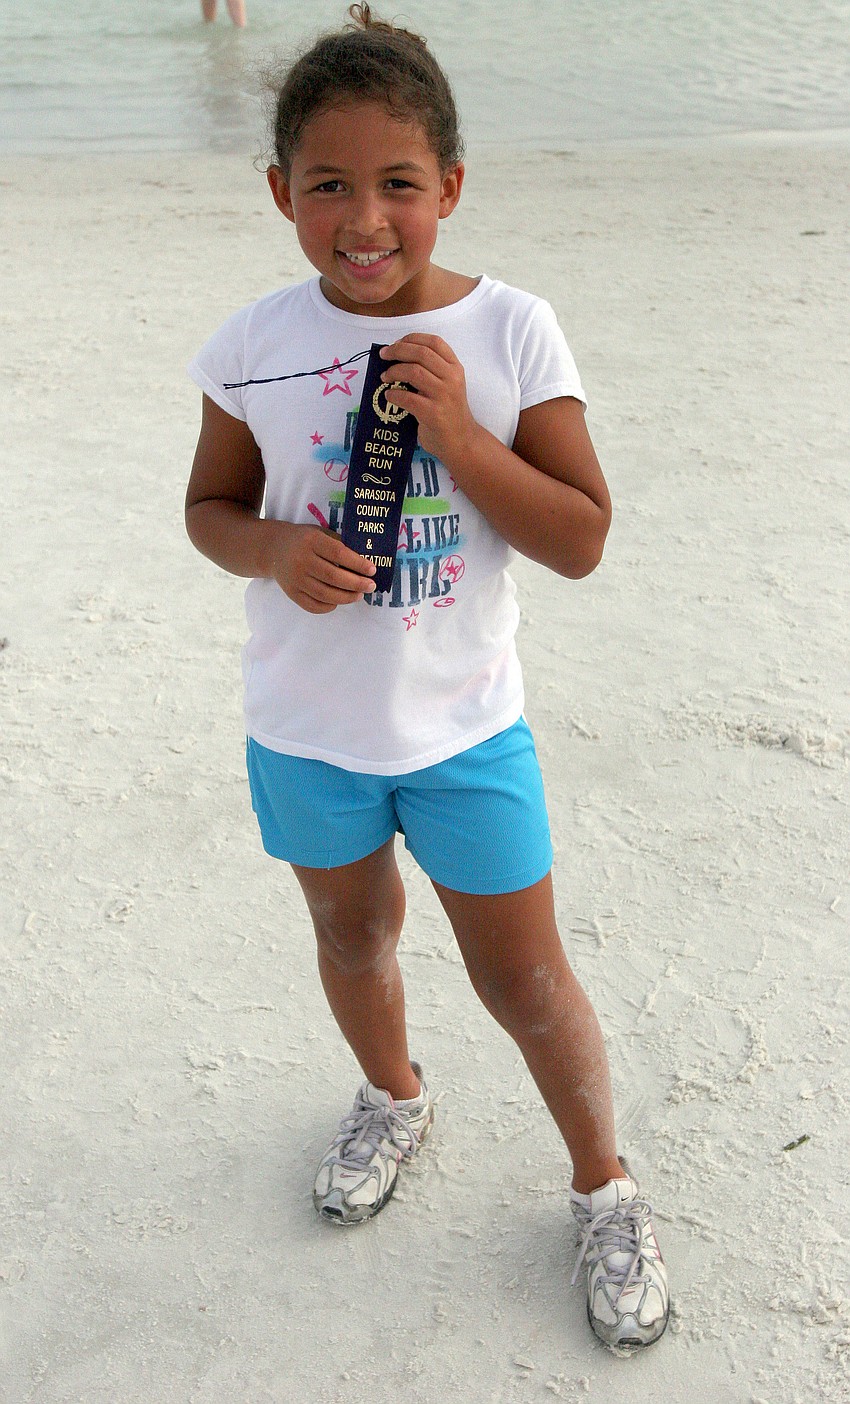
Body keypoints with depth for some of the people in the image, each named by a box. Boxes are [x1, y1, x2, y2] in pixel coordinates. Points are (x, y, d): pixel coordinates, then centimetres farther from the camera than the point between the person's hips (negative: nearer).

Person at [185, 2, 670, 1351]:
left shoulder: (510, 331, -14)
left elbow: (583, 541, -13)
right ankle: (394, 1098, 55)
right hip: (306, 727, 3)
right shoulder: (255, 345, -10)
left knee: (524, 978, 8)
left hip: (466, 726, -2)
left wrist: (459, 433, -26)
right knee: (352, 932, 24)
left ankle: (605, 1186, 34)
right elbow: (210, 504, 3)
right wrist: (273, 548, -19)